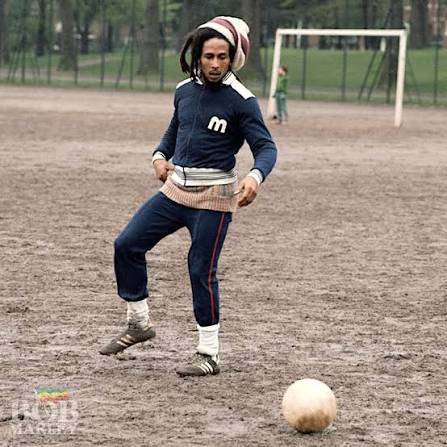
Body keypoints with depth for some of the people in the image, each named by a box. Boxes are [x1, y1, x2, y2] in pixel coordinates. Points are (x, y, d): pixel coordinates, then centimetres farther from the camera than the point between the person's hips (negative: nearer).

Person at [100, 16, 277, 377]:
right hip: (176, 189, 6)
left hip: (214, 197, -6)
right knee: (127, 244, 3)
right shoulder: (184, 91, 6)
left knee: (202, 270, -5)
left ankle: (209, 354, 6)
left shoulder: (241, 100, -12)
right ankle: (139, 323, 19)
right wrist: (160, 157, 3)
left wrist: (255, 177, -36)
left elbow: (266, 147, -16)